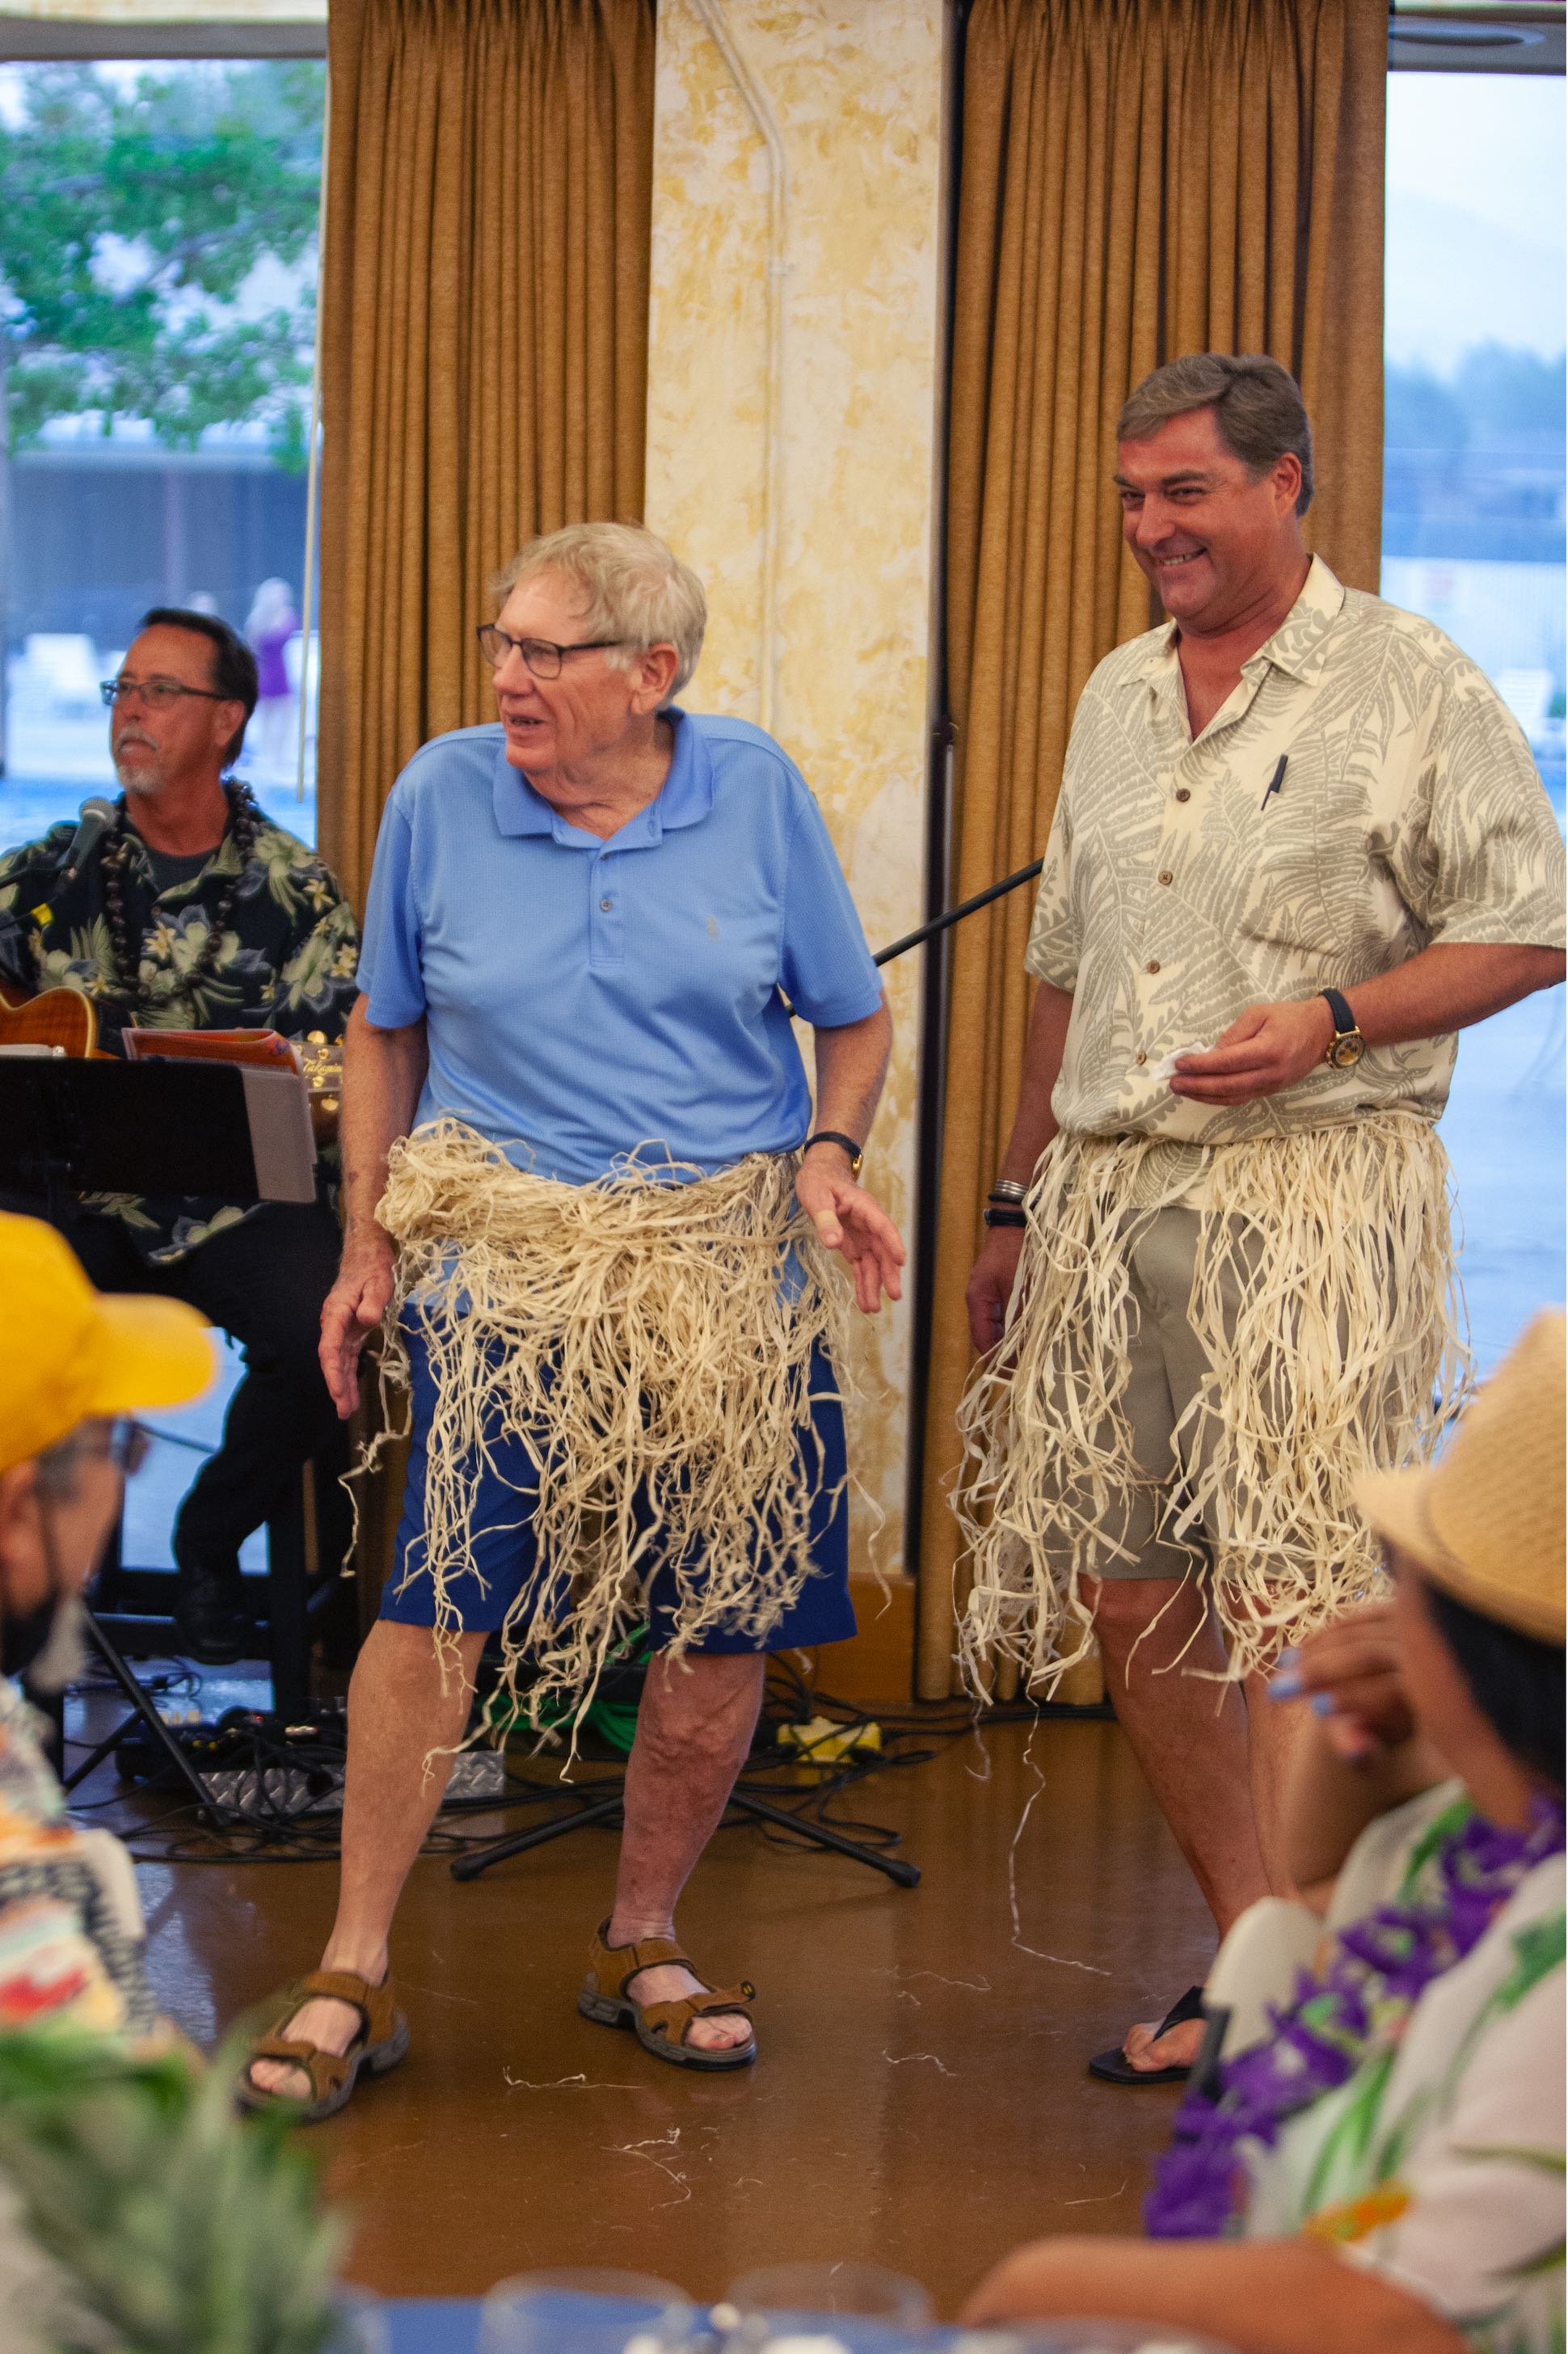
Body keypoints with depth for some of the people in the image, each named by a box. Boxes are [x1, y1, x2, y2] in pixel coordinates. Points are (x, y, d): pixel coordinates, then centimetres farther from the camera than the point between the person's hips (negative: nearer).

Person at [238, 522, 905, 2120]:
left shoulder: (756, 791, 1)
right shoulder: (441, 798, 1)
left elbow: (851, 1017, 11)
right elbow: (386, 1031, 13)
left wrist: (831, 1156, -7)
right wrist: (368, 1241, 7)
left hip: (731, 1269, 2)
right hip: (509, 1261, -1)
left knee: (725, 1628, 3)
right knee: (440, 1596, -13)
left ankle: (641, 1943, 24)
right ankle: (352, 1974, -1)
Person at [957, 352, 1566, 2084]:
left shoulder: (1410, 687, -2)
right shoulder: (1115, 697, 17)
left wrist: (1330, 1018, -16)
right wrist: (1017, 1203, 22)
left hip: (1313, 1197, -7)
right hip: (1110, 1205, 7)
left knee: (1291, 1611, -12)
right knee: (1126, 1600, 7)